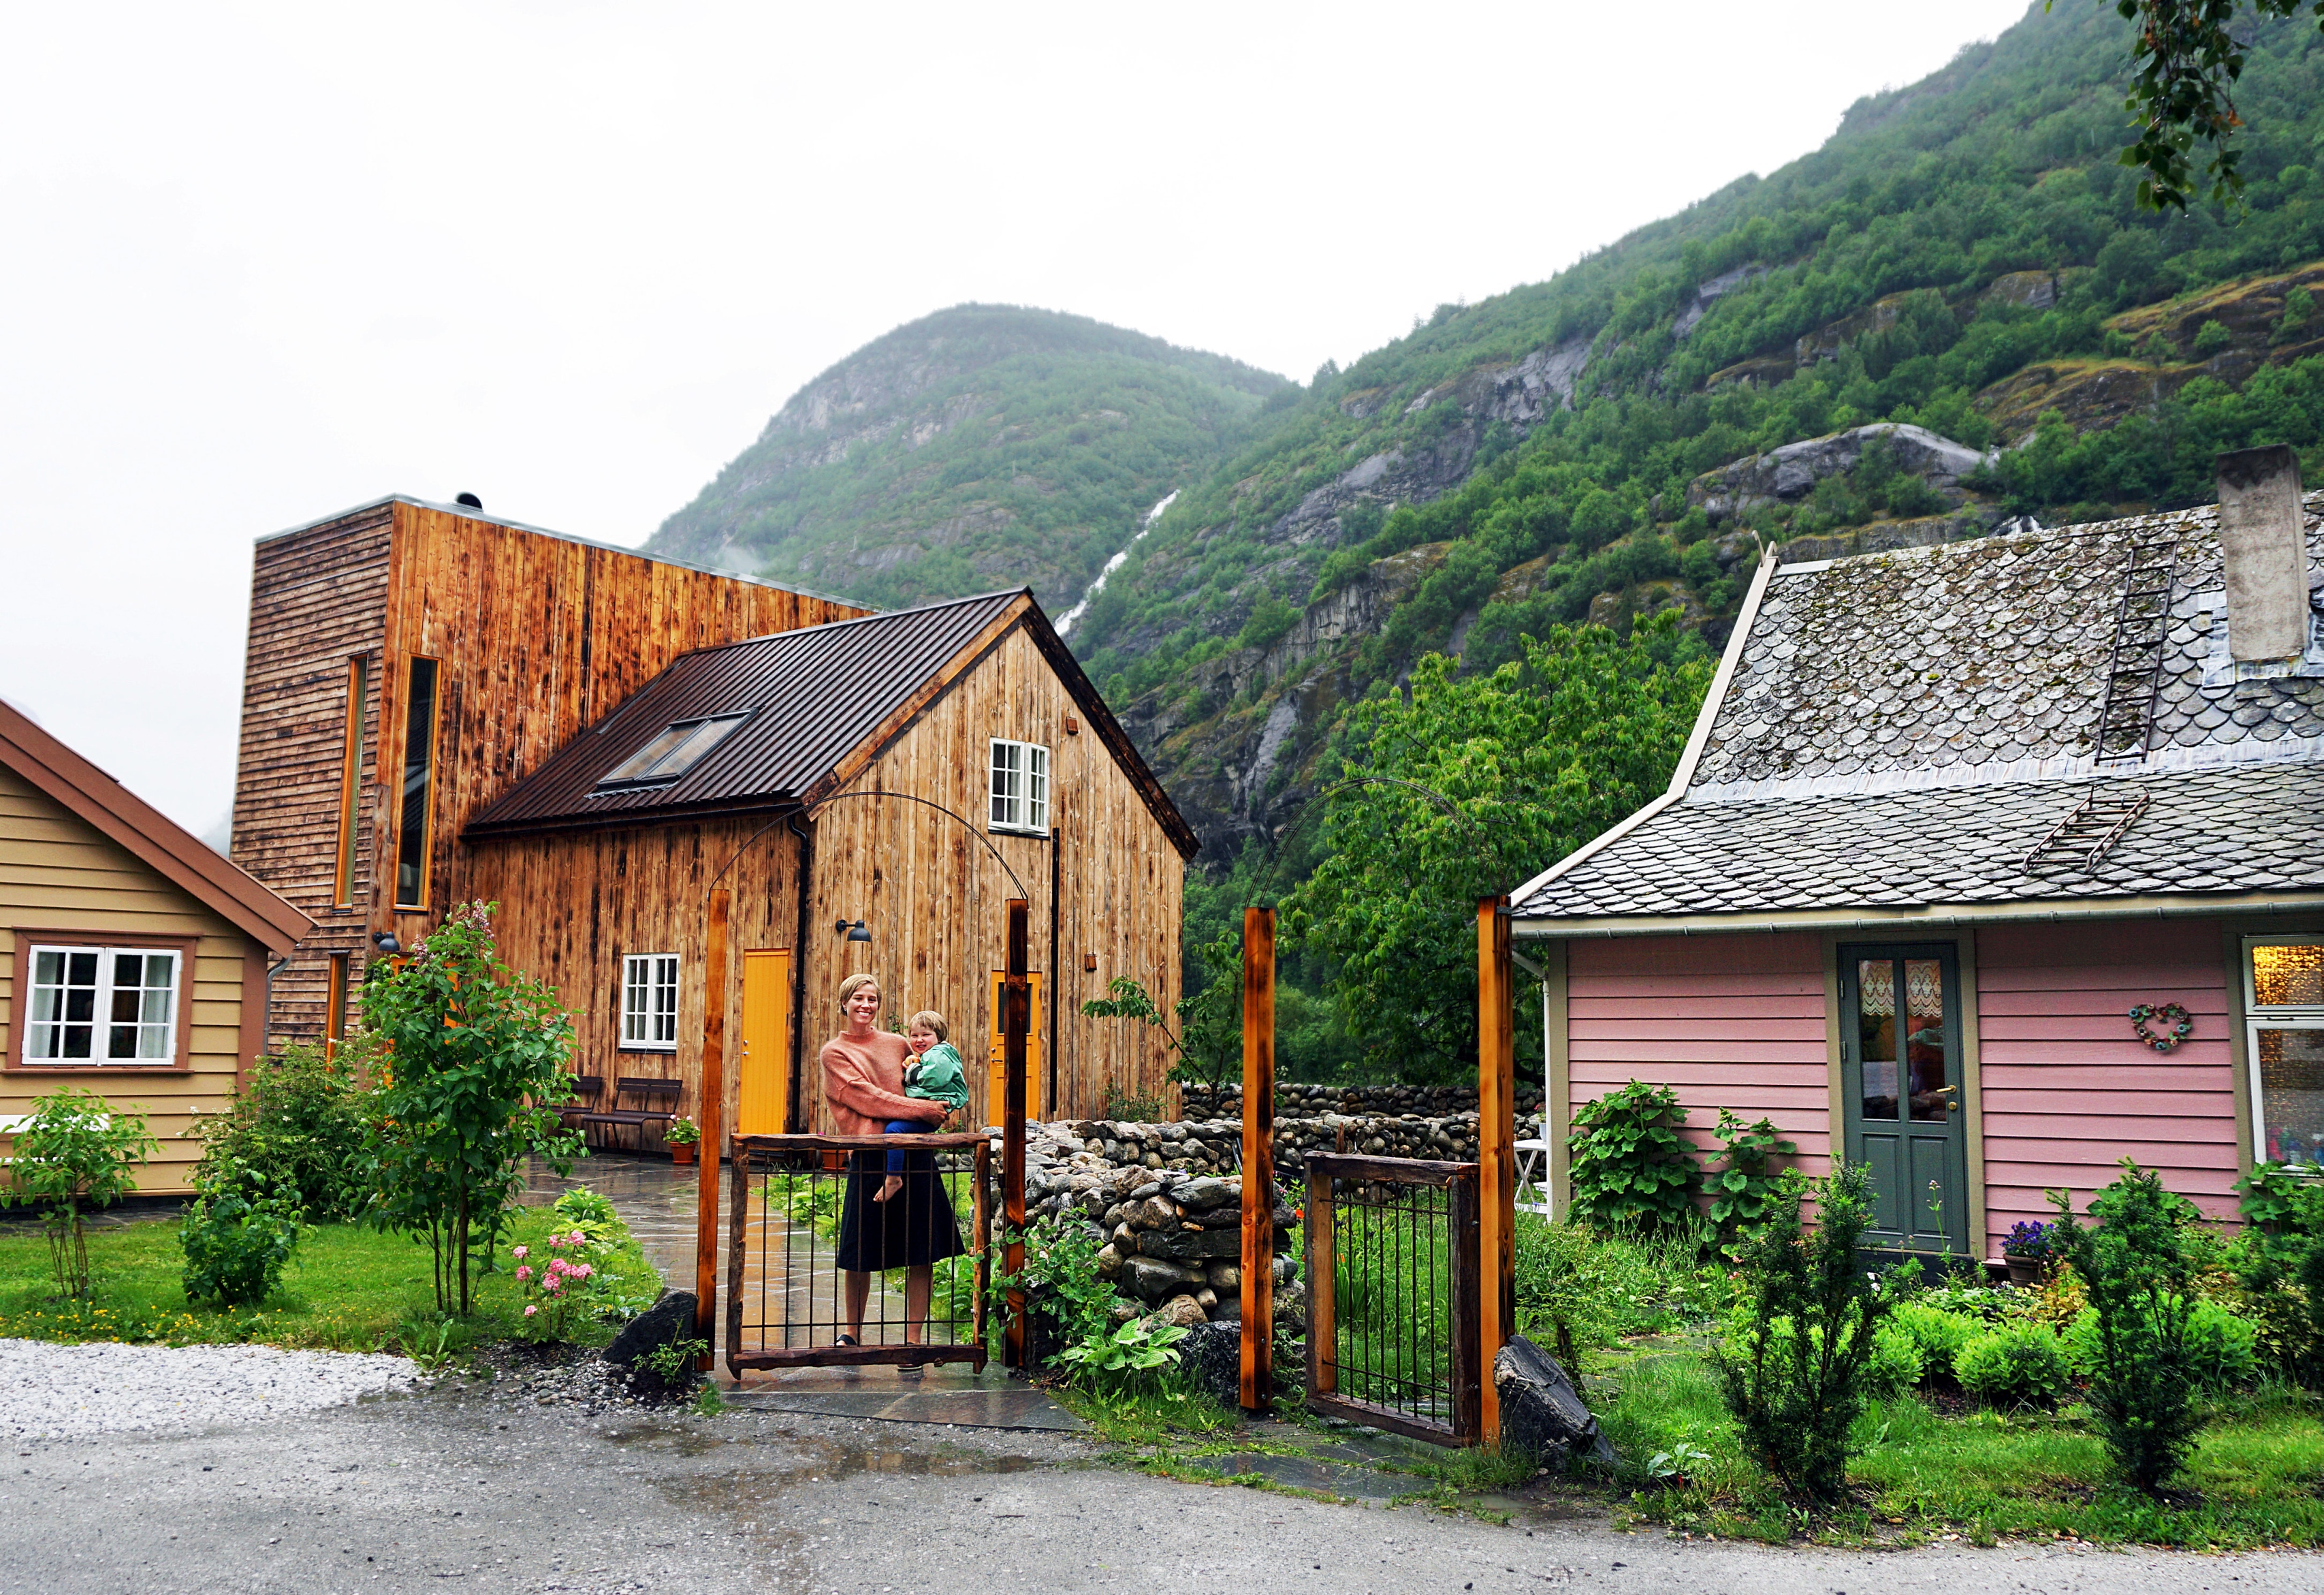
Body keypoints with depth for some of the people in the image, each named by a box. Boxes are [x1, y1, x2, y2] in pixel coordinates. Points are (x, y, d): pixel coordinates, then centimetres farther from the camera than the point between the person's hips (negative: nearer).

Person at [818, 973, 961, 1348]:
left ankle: (913, 1338, 10)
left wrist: (940, 1109, 6)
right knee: (858, 1256, 5)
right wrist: (921, 1109, -14)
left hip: (914, 1152, 3)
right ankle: (853, 1334, 26)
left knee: (923, 1254, 0)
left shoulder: (897, 1045, 15)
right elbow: (866, 1097, -8)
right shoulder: (834, 1053, 5)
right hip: (868, 1158, -3)